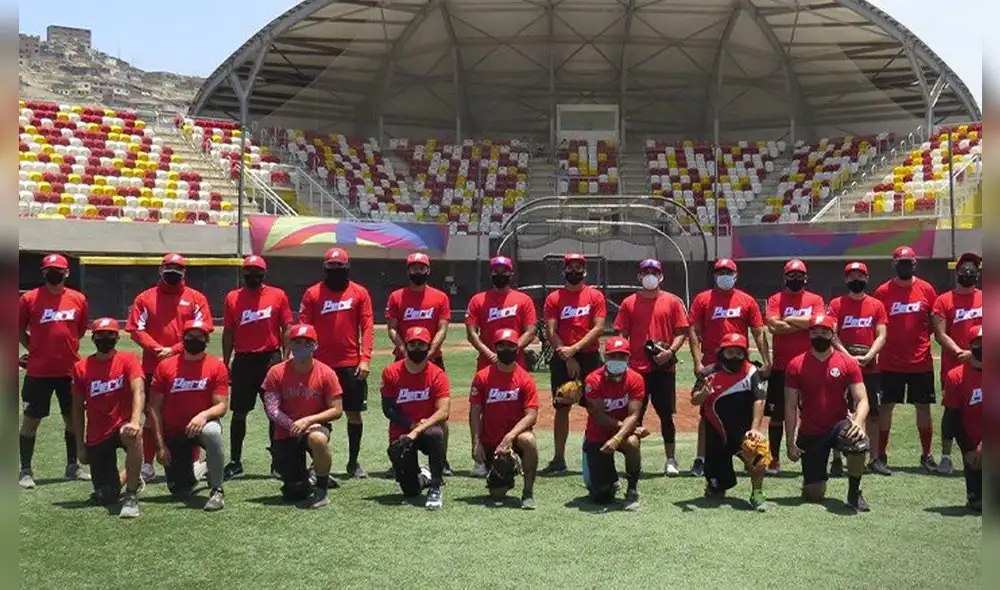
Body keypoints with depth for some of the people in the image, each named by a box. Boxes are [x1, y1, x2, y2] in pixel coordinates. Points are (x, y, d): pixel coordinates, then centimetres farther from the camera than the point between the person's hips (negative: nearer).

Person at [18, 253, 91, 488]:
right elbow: (19, 329, 6)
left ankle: (73, 466, 24)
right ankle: (25, 471, 13)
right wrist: (36, 349, 3)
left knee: (73, 418, 11)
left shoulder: (78, 299, 2)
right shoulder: (29, 298, -4)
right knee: (31, 419, 3)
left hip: (70, 370, 3)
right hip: (38, 371, -3)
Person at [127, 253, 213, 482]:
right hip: (153, 367, 1)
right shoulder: (145, 298, 7)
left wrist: (174, 350, -13)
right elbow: (136, 330, 1)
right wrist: (157, 349, -13)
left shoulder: (196, 298, 4)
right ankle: (147, 465, 16)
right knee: (152, 416, 8)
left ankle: (193, 462, 12)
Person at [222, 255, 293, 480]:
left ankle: (278, 461, 13)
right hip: (243, 360, 1)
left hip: (270, 358, -1)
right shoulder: (232, 297, 6)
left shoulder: (278, 295, 1)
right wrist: (226, 363, 6)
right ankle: (235, 462, 15)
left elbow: (286, 329, 1)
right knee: (239, 412, 6)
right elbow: (228, 333, 9)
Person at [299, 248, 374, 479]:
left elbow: (367, 327, 0)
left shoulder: (360, 293, 4)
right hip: (322, 364, 0)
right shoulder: (312, 294, 3)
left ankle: (353, 462, 17)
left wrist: (365, 359, -9)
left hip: (352, 364, 0)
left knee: (354, 413, 5)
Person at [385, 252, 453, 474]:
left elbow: (442, 330, -2)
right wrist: (406, 353, -13)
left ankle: (443, 460, 7)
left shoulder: (440, 297, 5)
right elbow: (392, 329, 1)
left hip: (433, 360, -1)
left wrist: (428, 354, -15)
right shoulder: (396, 297, 6)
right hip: (403, 360, 1)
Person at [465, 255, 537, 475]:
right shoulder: (478, 300, 9)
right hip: (486, 364, 0)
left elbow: (530, 332, 0)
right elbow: (471, 333, 2)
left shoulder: (523, 299, 8)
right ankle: (479, 459, 4)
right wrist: (490, 354, -11)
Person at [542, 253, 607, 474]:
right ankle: (559, 459, 8)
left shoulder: (596, 296, 4)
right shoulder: (553, 298, 5)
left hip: (590, 358, -1)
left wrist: (574, 348, -15)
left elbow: (599, 328, -5)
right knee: (562, 408, 3)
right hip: (562, 360, 1)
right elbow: (551, 332, -2)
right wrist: (568, 359, -11)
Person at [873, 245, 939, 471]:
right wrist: (881, 344, -4)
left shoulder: (926, 289, 2)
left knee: (923, 407, 8)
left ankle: (926, 455, 20)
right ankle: (881, 455, 12)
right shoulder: (883, 291, -1)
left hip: (921, 361, 1)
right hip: (891, 362, -1)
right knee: (886, 406, 3)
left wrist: (923, 338, 1)